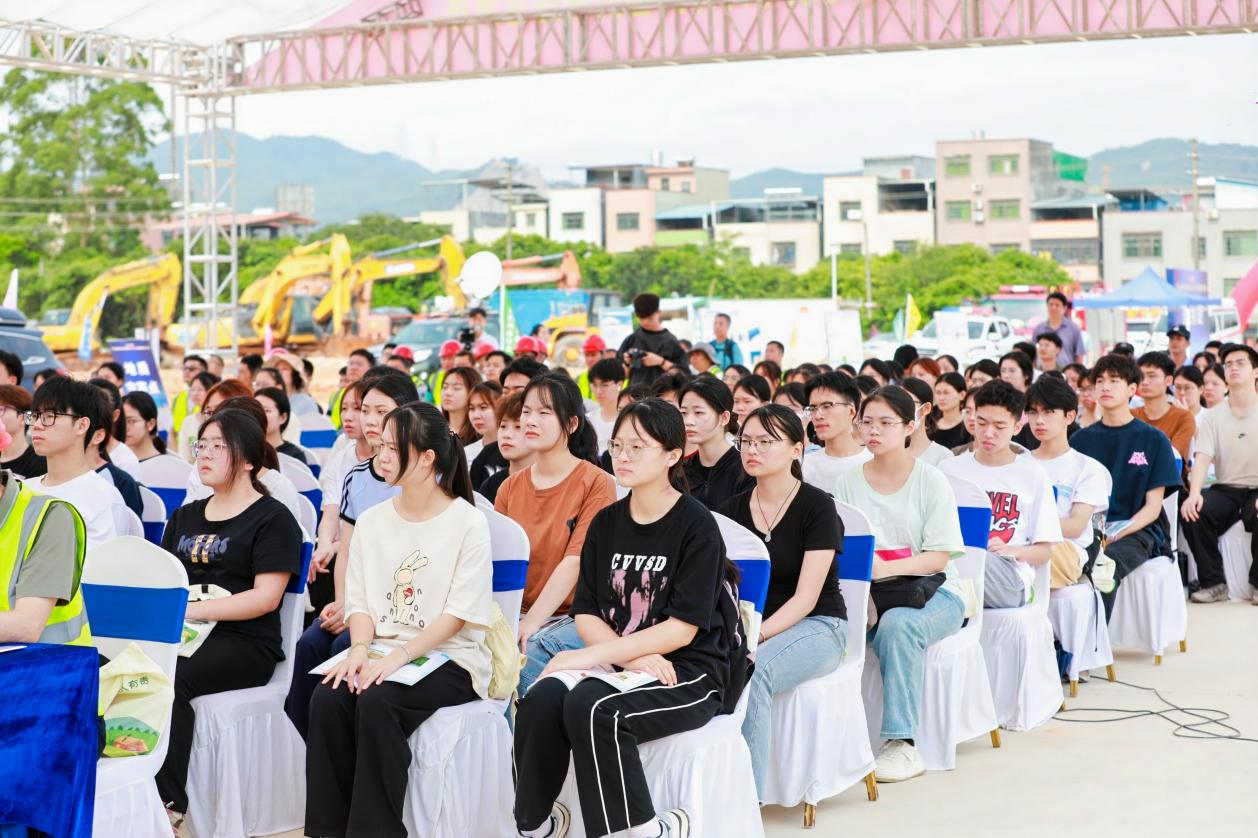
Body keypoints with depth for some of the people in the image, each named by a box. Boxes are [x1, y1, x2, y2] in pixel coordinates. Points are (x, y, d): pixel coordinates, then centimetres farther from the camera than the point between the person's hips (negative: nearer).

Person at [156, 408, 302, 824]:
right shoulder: (184, 517, 24)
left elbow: (266, 597, -9)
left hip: (244, 644, -5)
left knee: (169, 679, -34)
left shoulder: (273, 518, 2)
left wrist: (191, 609, -16)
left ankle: (167, 805, -34)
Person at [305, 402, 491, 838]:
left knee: (377, 701, -32)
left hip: (450, 659, -5)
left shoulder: (468, 522, -6)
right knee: (328, 697, -25)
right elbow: (359, 601, 10)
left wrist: (397, 657, -21)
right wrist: (360, 649, -12)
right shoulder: (372, 521, 11)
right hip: (382, 653, 5)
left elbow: (459, 613, -11)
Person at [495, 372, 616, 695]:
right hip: (516, 614, 4)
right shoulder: (510, 487, 14)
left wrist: (531, 623, -23)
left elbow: (575, 562, -14)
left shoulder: (597, 483, -4)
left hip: (573, 617, -4)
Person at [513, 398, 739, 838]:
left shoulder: (697, 526, -5)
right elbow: (586, 615, 7)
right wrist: (635, 657, -13)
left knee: (592, 708, -34)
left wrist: (598, 654, -17)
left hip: (692, 674, -5)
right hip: (622, 666, 5)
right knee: (540, 700, -26)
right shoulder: (606, 523, 12)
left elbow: (682, 629, -12)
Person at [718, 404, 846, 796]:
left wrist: (756, 636, -26)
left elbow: (806, 597, -12)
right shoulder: (731, 510, 9)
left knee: (750, 672, -36)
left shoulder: (817, 506, -6)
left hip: (817, 626, -4)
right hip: (748, 623, 4)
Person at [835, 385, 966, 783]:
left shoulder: (931, 481, -2)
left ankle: (902, 743, -32)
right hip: (866, 592, 3)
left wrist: (886, 568, -25)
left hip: (932, 590, -3)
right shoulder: (848, 482, 8)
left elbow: (938, 557, -9)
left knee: (898, 625, -37)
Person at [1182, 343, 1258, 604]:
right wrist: (1194, 494, -23)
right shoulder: (1213, 416, 8)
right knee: (1193, 512, -27)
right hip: (1225, 489, 3)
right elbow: (1202, 459, -4)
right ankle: (1214, 583, -14)